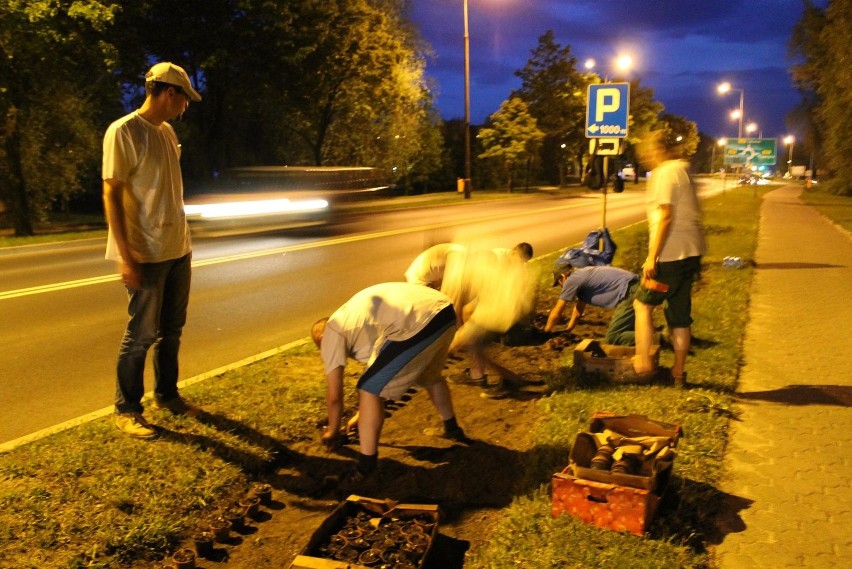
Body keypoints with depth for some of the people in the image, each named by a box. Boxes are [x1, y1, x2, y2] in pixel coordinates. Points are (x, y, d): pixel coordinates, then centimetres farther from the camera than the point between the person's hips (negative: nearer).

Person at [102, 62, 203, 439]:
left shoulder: (167, 131, 11)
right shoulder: (123, 132, -12)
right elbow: (111, 195, -15)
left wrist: (182, 239, 16)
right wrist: (125, 256, -19)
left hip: (177, 249, 8)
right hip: (146, 253, -8)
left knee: (171, 329, 15)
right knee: (141, 334, 0)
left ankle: (166, 395, 30)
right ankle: (126, 410, 14)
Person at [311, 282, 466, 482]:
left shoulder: (332, 332, 12)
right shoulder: (354, 312, 36)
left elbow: (334, 396, 13)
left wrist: (333, 431, 32)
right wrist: (365, 417, 52)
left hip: (418, 323, -9)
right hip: (446, 310, 9)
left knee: (370, 390, 5)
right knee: (430, 376, 36)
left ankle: (366, 464, 9)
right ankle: (452, 428, 55)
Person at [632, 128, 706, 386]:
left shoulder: (665, 173, -11)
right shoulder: (684, 170, 16)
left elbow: (665, 217, -19)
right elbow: (693, 213, 18)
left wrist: (652, 257, -18)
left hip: (670, 254, -8)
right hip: (691, 251, 9)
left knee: (643, 304, 6)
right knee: (680, 313, 12)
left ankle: (643, 362, 7)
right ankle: (679, 372, 19)